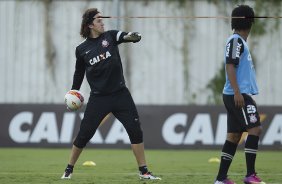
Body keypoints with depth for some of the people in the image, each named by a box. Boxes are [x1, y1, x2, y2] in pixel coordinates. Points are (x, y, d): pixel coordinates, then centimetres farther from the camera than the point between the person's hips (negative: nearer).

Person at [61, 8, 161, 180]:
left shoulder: (110, 36, 2)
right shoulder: (82, 49, 2)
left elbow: (128, 36, -17)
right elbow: (79, 72, 16)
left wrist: (133, 36, -39)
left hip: (120, 94, 1)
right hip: (98, 98, -1)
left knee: (135, 130, -5)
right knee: (84, 134, -2)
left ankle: (144, 171, 3)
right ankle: (69, 169, 14)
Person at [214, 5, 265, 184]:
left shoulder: (240, 41, 19)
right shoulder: (236, 41, -9)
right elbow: (230, 66, -17)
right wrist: (237, 92, -23)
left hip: (240, 95, 10)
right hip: (238, 95, -10)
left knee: (234, 135, 7)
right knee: (255, 129, -11)